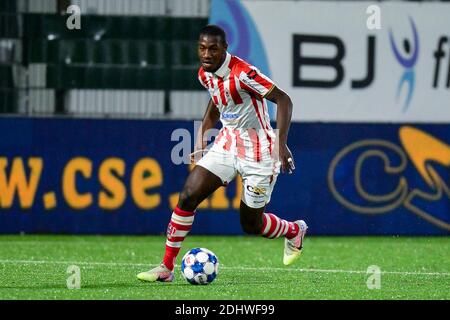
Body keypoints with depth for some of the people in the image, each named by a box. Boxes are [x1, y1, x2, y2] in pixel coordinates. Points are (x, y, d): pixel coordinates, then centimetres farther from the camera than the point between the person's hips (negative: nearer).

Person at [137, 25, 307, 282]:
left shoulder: (242, 74, -25)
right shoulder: (205, 74, -1)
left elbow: (283, 100, -24)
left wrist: (281, 144, -30)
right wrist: (201, 141, 17)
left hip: (258, 150, -6)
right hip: (226, 143, 6)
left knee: (251, 224, 4)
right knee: (188, 196, -10)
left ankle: (295, 231, 38)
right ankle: (166, 268, -4)